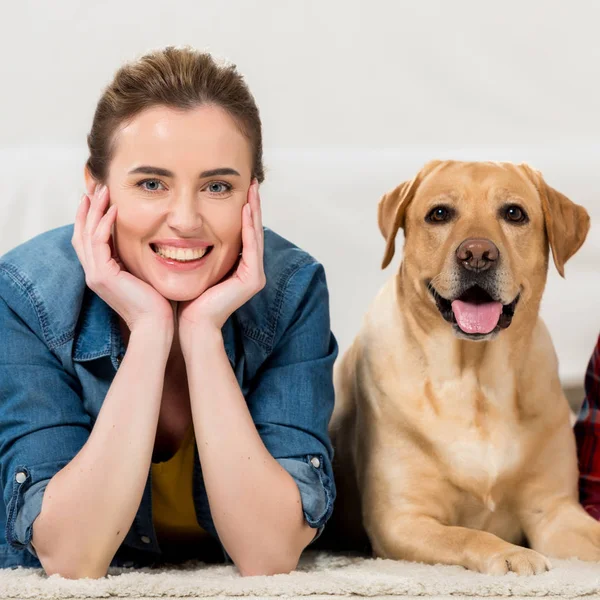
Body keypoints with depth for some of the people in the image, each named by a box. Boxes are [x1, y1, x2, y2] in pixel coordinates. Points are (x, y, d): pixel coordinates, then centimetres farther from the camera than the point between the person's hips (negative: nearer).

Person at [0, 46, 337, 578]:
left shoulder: (291, 291, -17)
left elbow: (271, 557, -23)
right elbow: (71, 558, -25)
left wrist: (203, 334, -30)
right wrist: (148, 333, -31)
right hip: (49, 593, 0)